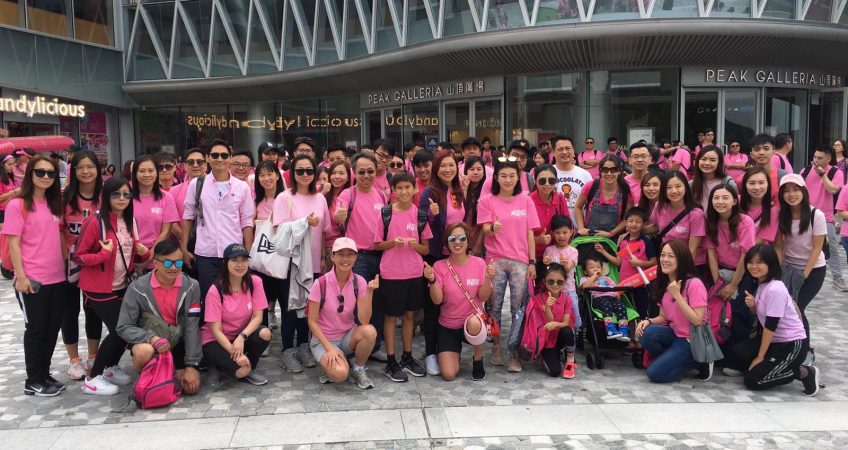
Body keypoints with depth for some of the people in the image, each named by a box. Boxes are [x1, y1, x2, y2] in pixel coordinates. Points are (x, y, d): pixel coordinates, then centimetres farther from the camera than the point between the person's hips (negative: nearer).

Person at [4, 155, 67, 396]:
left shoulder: (54, 204, 11)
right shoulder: (17, 205, -8)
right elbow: (13, 243, -11)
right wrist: (21, 276, -16)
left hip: (57, 278, 6)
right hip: (32, 280, -6)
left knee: (52, 328, 12)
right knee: (35, 329, 3)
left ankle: (44, 375, 26)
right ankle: (33, 381, 15)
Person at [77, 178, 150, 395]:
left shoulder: (129, 221, 6)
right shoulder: (94, 221, -16)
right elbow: (78, 257, -14)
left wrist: (143, 253, -3)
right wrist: (104, 253, -28)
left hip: (122, 287, 7)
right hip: (99, 289, -7)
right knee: (120, 330, -8)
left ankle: (111, 367, 31)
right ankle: (93, 379, 6)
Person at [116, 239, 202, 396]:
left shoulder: (191, 286, -11)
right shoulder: (138, 288, -16)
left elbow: (192, 327, -11)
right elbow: (123, 327, -14)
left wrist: (191, 365, -15)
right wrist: (152, 338, -32)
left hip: (178, 343, 2)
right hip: (148, 340, -2)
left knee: (191, 386, -12)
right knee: (143, 351, -37)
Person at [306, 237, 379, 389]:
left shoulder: (359, 282, -8)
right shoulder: (321, 283, -16)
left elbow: (364, 321, -15)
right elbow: (312, 321, -11)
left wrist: (369, 291, -25)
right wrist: (329, 348, -19)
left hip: (348, 336, 3)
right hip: (323, 339, -3)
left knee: (369, 331, -31)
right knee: (340, 374, -31)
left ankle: (358, 370, -4)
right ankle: (329, 365, 6)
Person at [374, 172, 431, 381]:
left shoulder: (420, 215, 1)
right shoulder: (386, 213, -5)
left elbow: (426, 249, 6)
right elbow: (377, 244, 0)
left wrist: (415, 245, -15)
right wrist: (393, 242, -18)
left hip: (414, 273, 3)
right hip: (391, 273, -3)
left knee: (409, 314, 13)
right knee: (391, 315, 6)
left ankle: (407, 357, 26)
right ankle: (391, 362, 15)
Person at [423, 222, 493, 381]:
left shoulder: (479, 263, -6)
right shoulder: (440, 266, -6)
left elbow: (484, 298, -9)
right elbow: (437, 300, -11)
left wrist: (488, 278, -25)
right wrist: (432, 280, -27)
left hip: (473, 320, -1)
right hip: (447, 327, 1)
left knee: (474, 323, -39)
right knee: (448, 374, -12)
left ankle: (478, 360, -7)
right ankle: (454, 353, 26)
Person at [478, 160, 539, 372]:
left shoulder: (525, 201, 8)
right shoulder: (487, 201, 3)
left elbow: (529, 233, 8)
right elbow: (485, 231, -3)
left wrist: (532, 262, 3)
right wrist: (492, 229, -27)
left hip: (520, 261, 1)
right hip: (495, 260, -1)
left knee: (518, 308, -3)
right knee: (494, 307, 3)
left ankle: (515, 353, 4)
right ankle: (496, 347, 18)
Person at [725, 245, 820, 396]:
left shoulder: (775, 290, -24)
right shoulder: (761, 284, 4)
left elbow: (771, 326, -21)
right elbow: (761, 315, 15)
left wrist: (760, 357, -14)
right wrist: (752, 306, -10)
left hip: (793, 345, -9)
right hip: (774, 339, 9)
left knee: (753, 380, -13)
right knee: (735, 354, -5)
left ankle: (805, 373, 0)